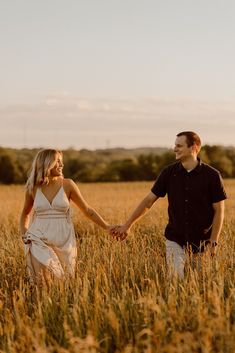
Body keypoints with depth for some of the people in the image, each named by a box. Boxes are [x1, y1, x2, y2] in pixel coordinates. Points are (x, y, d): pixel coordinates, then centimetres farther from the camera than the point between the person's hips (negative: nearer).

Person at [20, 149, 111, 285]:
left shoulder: (67, 185, -1)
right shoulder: (33, 188, 2)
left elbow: (87, 210, 5)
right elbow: (25, 214, 20)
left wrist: (107, 227, 0)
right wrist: (24, 235, 7)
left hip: (63, 243, 0)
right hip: (39, 242, 0)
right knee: (43, 282, -14)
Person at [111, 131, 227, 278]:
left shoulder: (212, 175, -9)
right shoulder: (169, 173, -1)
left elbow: (219, 210, -5)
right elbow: (149, 200, 5)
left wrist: (213, 242, -10)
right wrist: (127, 225, 4)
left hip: (201, 243, -2)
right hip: (175, 240, 2)